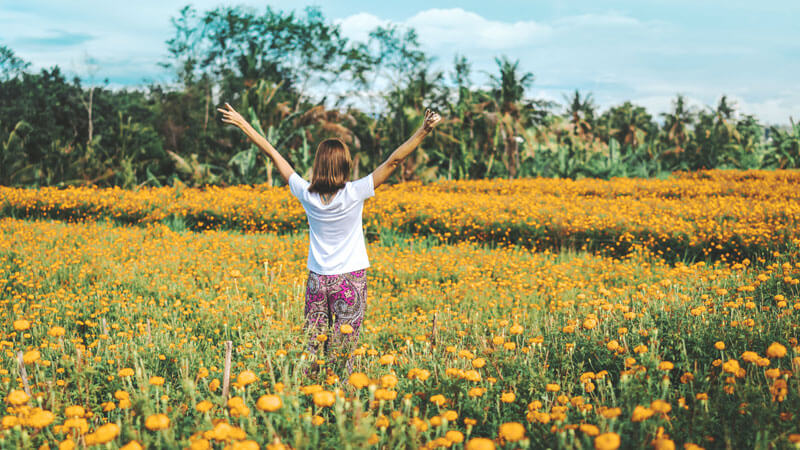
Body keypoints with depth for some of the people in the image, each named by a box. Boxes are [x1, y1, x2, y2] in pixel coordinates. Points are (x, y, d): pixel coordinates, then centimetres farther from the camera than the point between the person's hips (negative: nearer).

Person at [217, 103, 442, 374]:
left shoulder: (306, 195, -7)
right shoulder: (355, 194, -14)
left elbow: (273, 154, 1)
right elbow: (393, 161, -16)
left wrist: (243, 124, 8)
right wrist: (424, 130, -16)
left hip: (317, 280, 3)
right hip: (350, 280, -3)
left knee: (313, 345, 7)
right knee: (342, 351, 1)